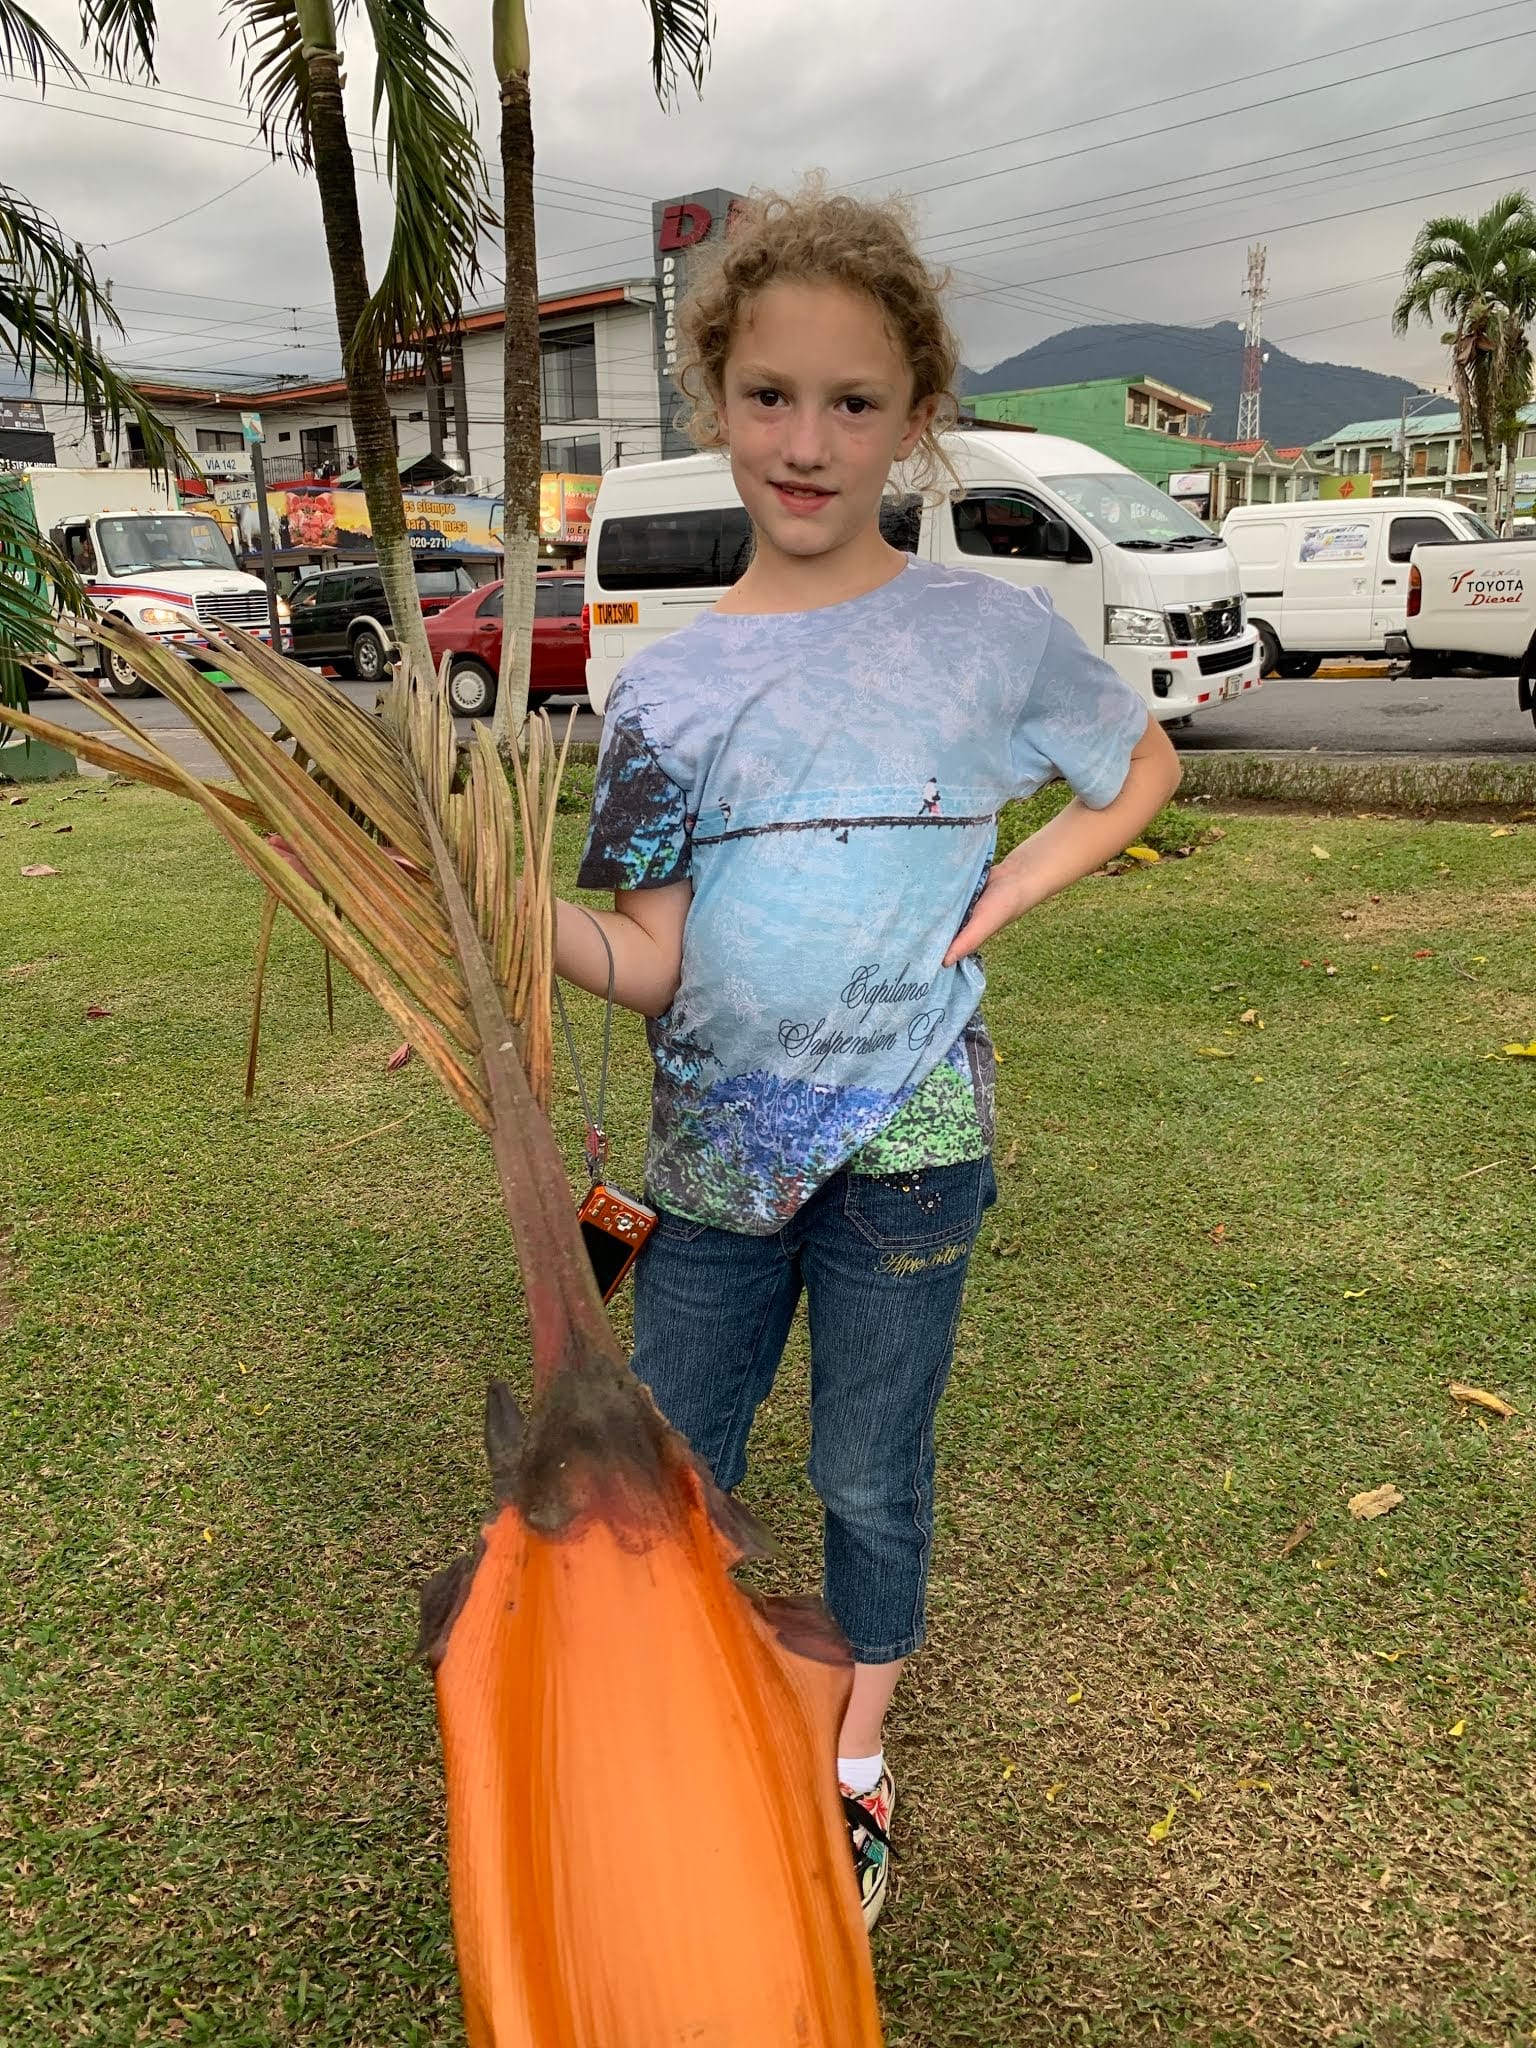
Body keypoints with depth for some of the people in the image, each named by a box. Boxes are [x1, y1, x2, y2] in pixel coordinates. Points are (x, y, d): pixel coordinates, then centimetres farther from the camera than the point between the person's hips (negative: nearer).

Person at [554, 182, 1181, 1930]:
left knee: (870, 1480, 13)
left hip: (905, 1144, -2)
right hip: (712, 1149, 2)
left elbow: (1142, 769, 11)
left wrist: (995, 899, -4)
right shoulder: (663, 686, -1)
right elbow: (652, 964, -6)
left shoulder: (992, 631, -5)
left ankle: (858, 1763, 42)